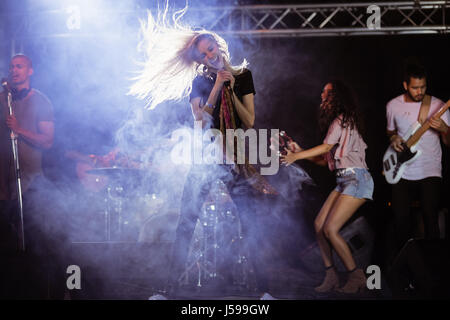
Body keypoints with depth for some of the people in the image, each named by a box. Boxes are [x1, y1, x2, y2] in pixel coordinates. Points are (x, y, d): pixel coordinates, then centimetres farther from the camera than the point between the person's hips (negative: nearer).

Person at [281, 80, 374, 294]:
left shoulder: (342, 120, -6)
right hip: (344, 181, 9)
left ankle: (356, 276, -5)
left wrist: (296, 156, 2)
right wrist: (300, 152, 17)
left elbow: (326, 148, -6)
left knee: (330, 229, -15)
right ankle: (331, 276, 3)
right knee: (319, 225, 0)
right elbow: (325, 160, 21)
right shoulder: (337, 122, 21)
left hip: (356, 180, -9)